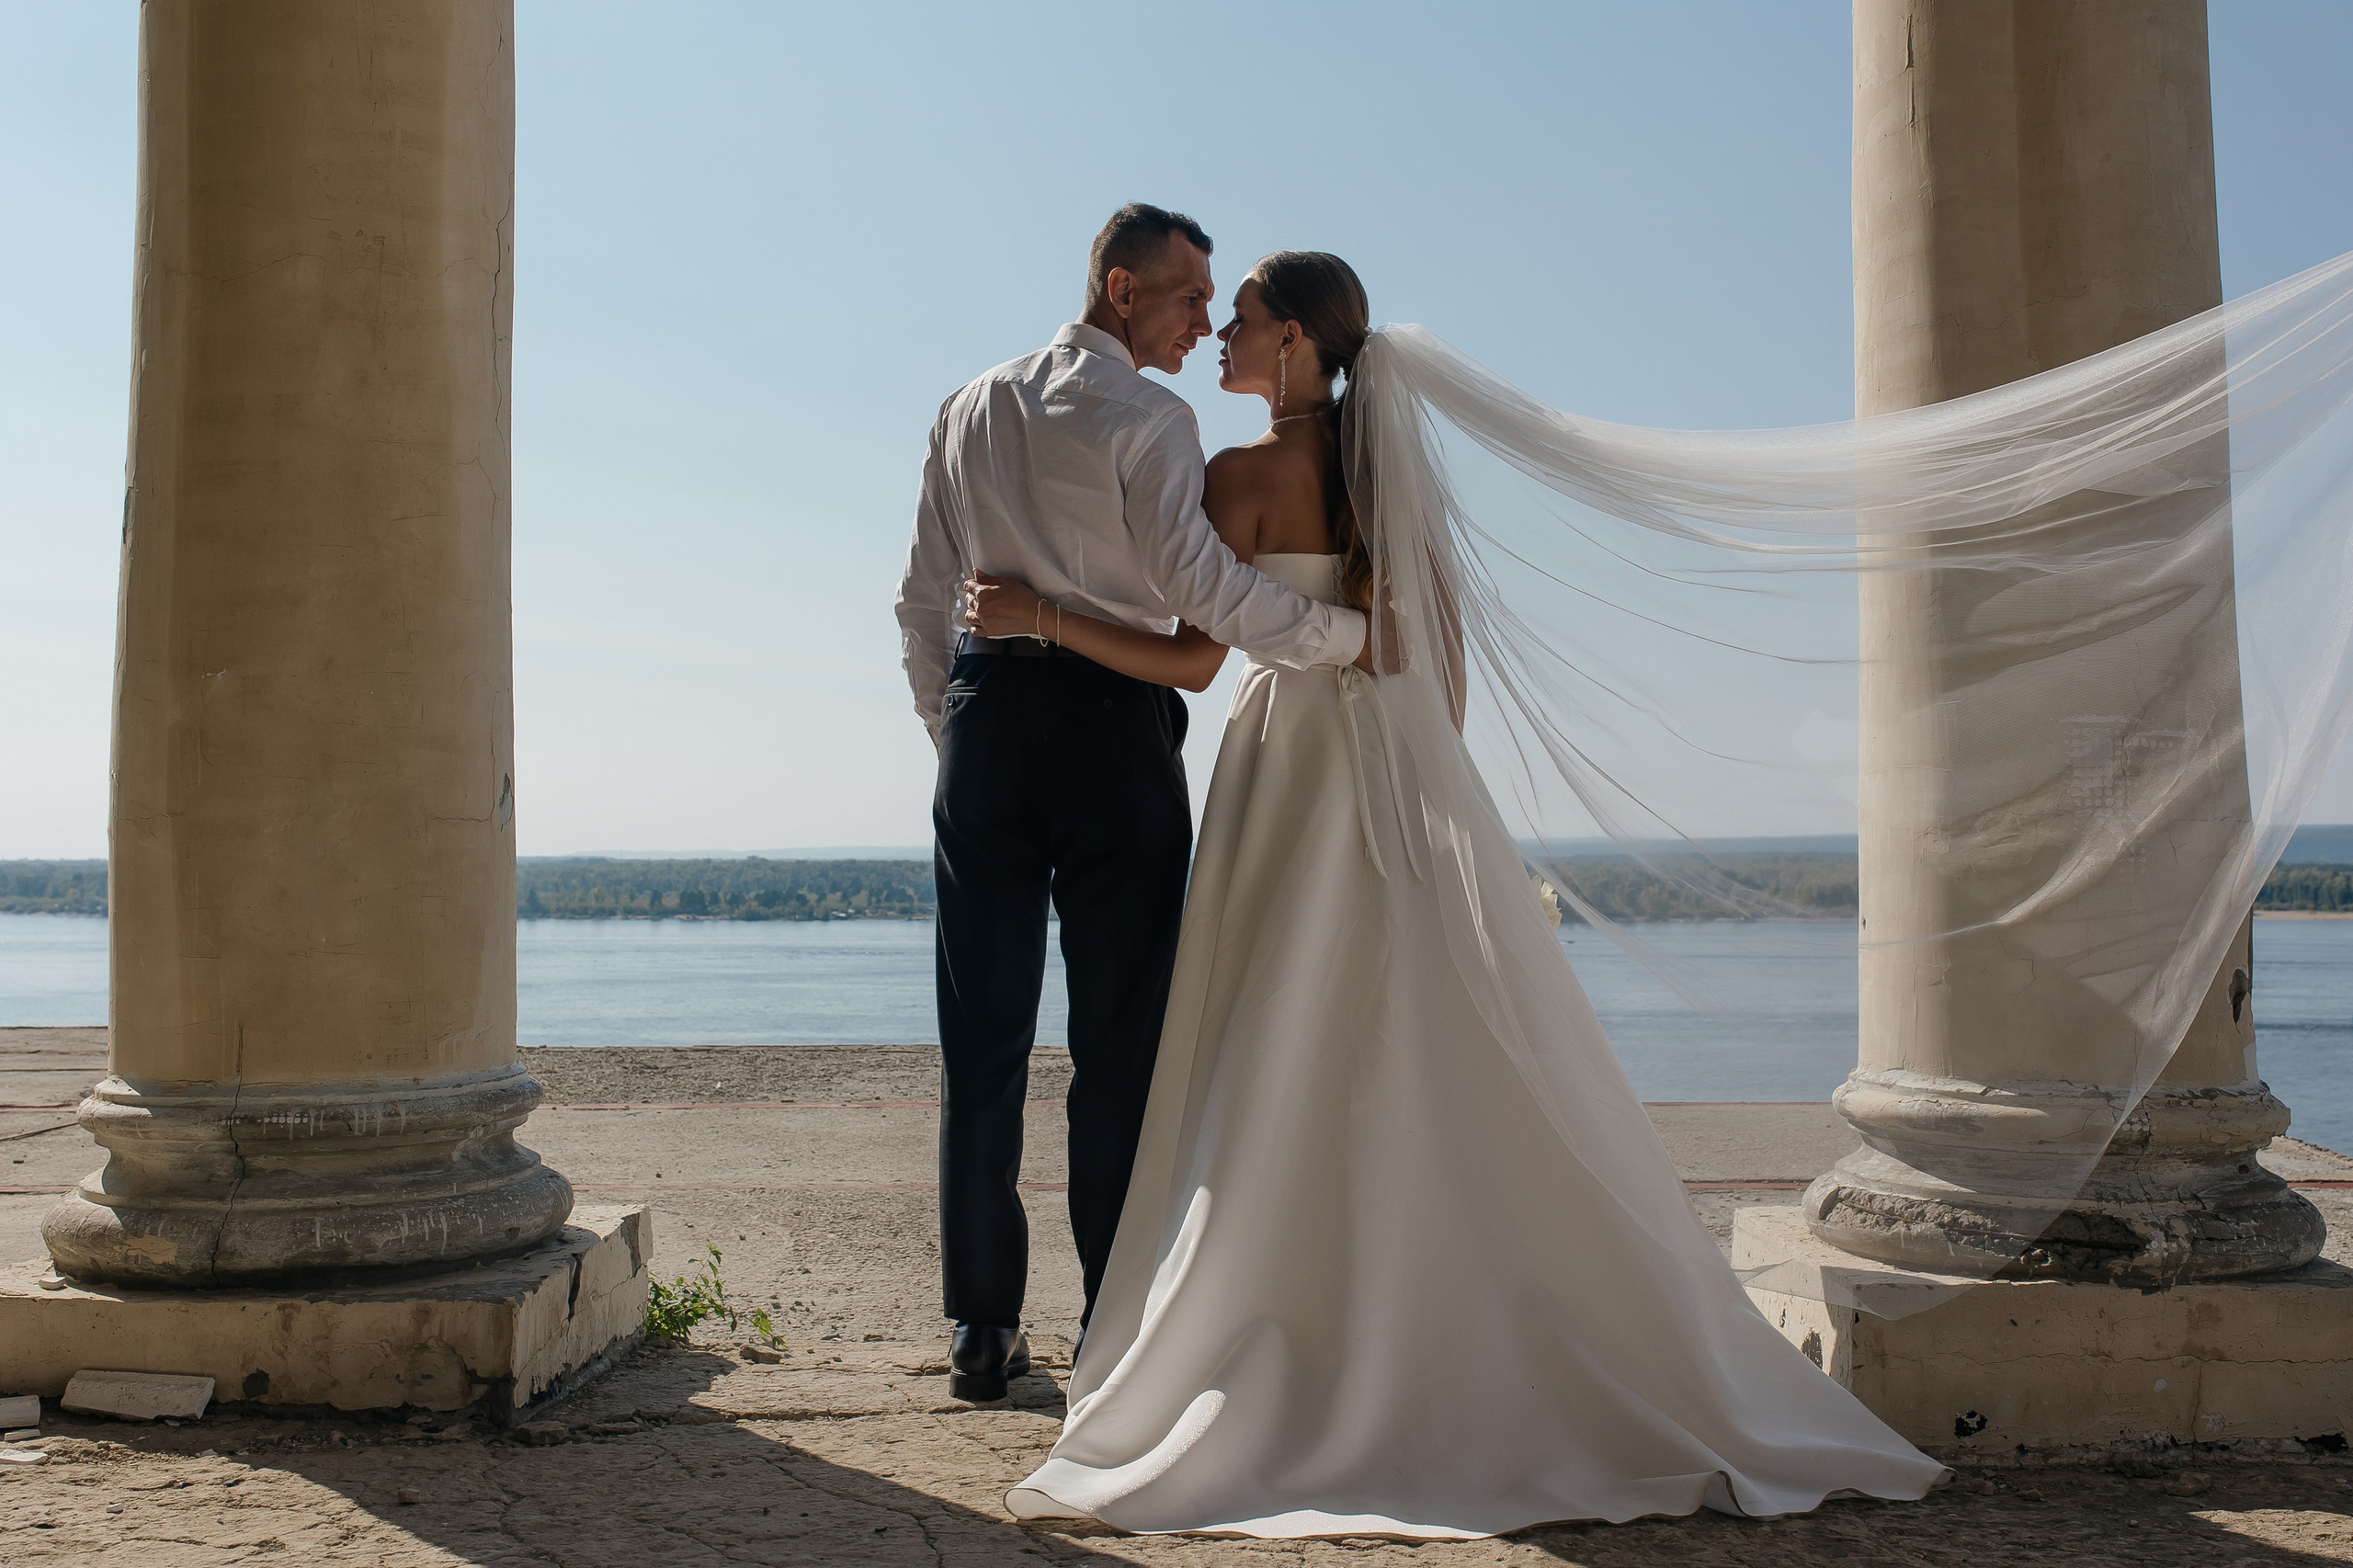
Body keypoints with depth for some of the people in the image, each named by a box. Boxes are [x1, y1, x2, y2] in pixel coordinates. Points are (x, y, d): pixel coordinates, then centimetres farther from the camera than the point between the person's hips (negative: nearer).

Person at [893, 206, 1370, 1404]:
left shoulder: (970, 410, 15)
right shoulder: (1146, 417, -5)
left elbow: (922, 601, 15)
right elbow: (1201, 585, -15)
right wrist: (1352, 632, -7)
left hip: (986, 714, 5)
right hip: (1113, 726, -5)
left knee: (983, 1037, 7)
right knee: (1119, 1036, 3)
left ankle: (982, 1330, 12)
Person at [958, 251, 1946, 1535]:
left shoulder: (1246, 473, -8)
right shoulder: (1389, 455, 11)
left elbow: (1194, 658, -11)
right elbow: (1445, 634, 12)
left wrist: (1040, 614, -6)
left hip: (1299, 779, -6)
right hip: (1411, 775, 6)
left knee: (1288, 1090, 1)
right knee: (1466, 1080, 8)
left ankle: (1311, 1387, 6)